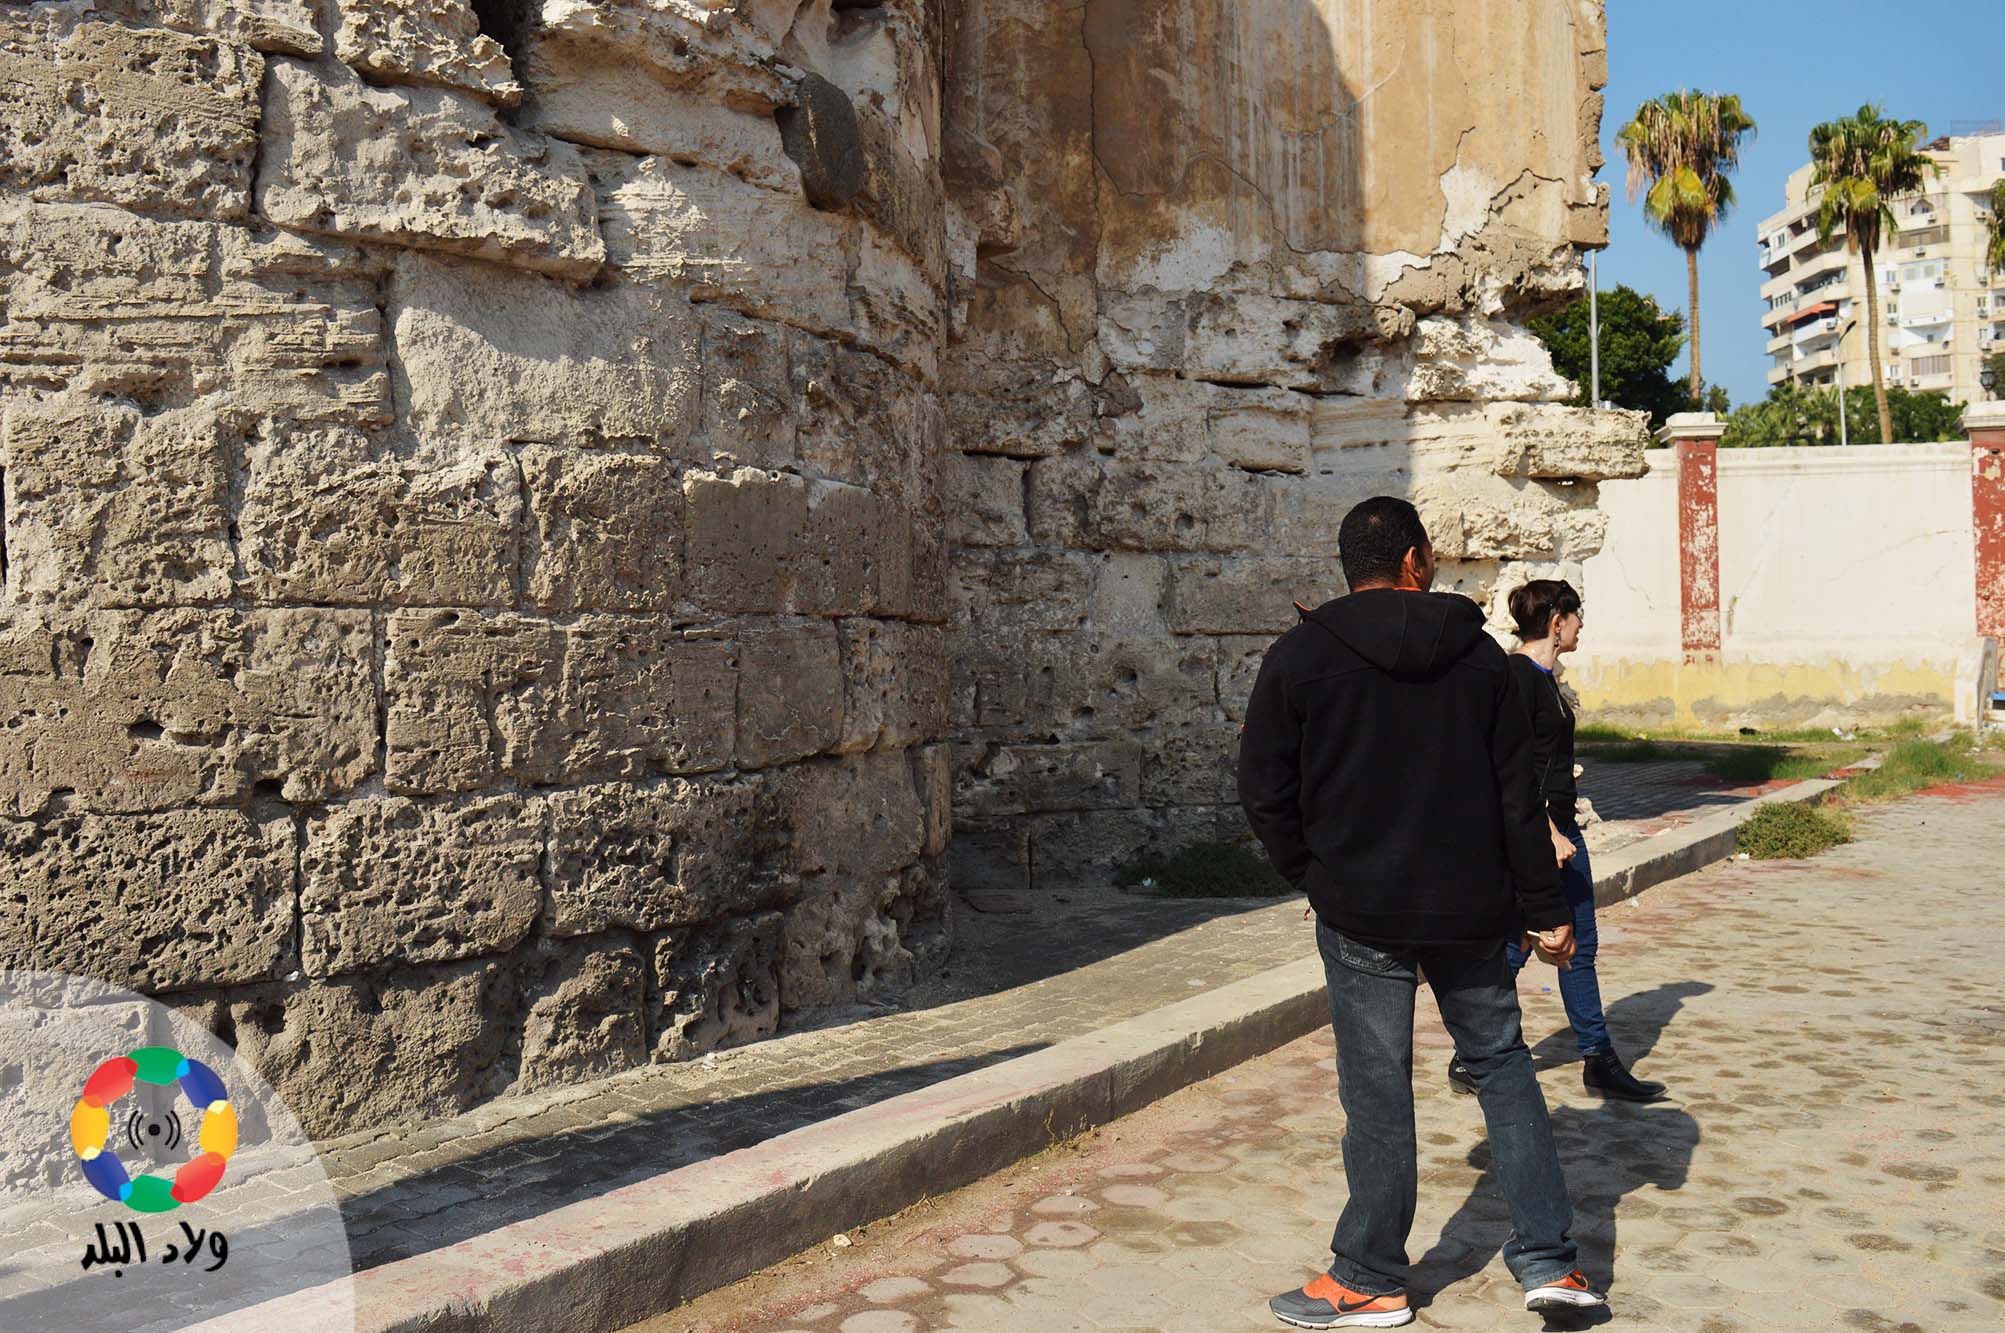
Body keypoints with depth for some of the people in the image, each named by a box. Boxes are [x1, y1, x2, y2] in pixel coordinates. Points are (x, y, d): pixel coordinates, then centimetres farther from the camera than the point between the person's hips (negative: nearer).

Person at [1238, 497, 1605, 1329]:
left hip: (1362, 914, -2)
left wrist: (1315, 877, 9)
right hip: (1470, 909, 3)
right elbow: (1518, 793, 2)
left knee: (1378, 1093, 4)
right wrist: (1544, 910, 7)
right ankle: (1547, 1259, 17)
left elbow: (1264, 791, -5)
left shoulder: (1300, 657, -6)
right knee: (1501, 1063, 17)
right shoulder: (1479, 654, 2)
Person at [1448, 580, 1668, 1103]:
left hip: (1561, 829, 10)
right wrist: (1548, 834, -22)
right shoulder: (1518, 675, -16)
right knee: (1515, 949, -1)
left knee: (1580, 947, 12)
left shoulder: (1543, 677, 14)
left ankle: (1600, 1063, 19)